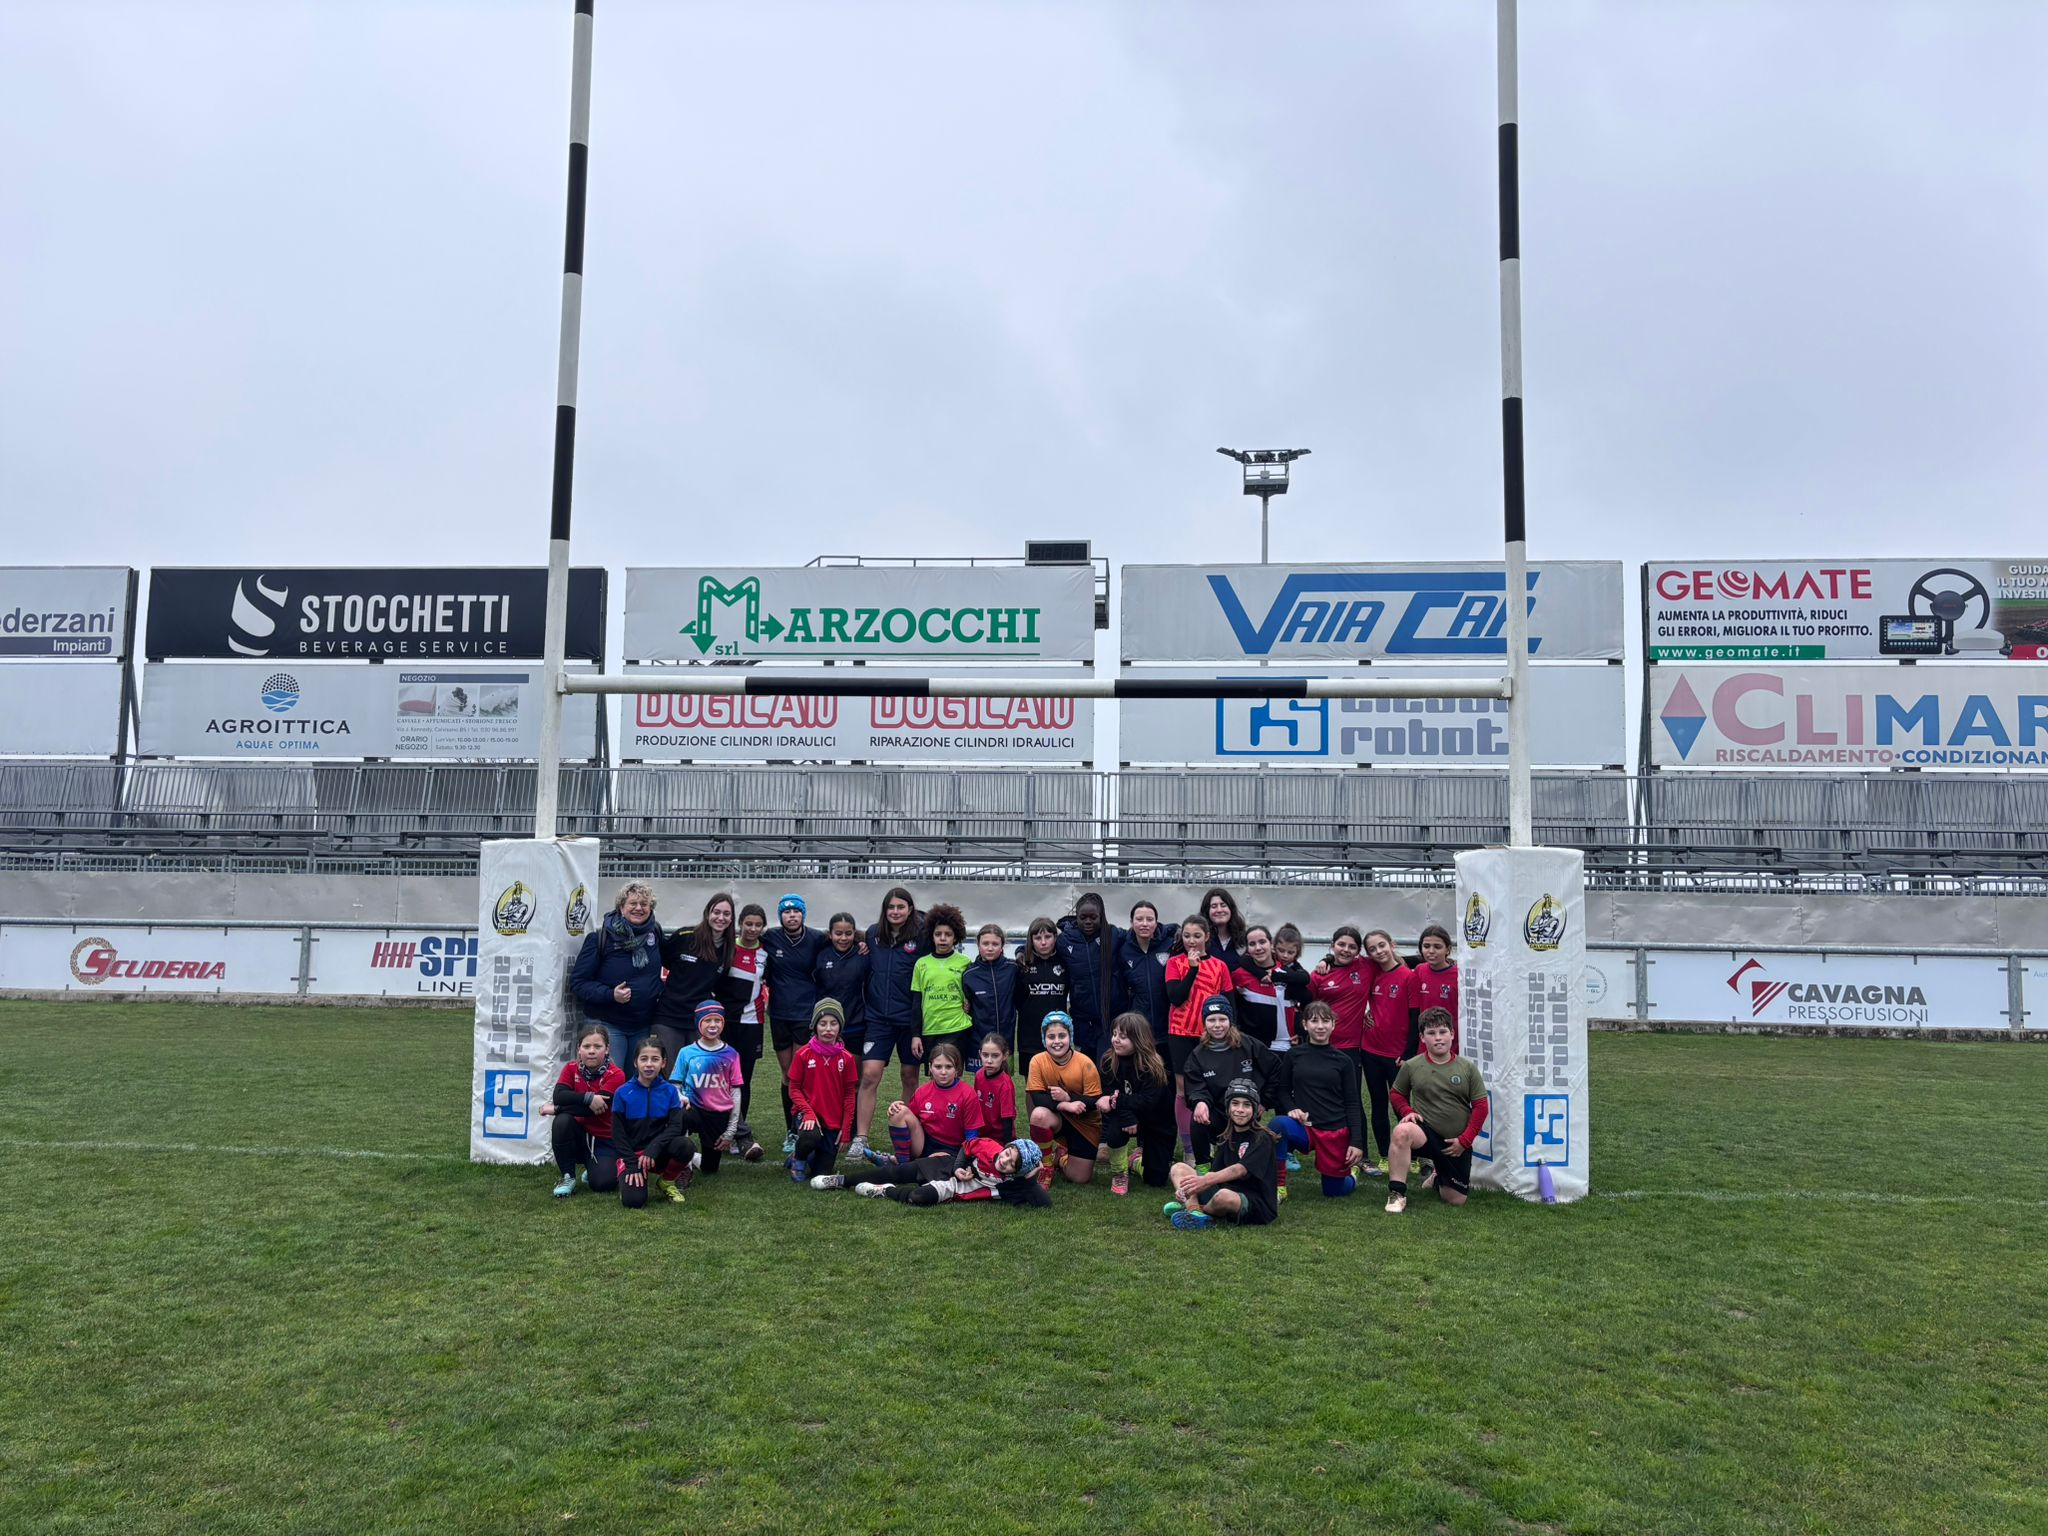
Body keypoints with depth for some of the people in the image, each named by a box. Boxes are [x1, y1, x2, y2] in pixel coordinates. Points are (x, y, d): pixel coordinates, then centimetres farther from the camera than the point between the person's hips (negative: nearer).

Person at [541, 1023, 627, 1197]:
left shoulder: (616, 1075, -14)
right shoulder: (571, 1068, -2)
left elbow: (596, 1108, -24)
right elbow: (559, 1096, -19)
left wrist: (555, 1109, -20)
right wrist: (588, 1098, -32)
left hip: (605, 1141, -3)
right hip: (578, 1135, 3)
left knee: (602, 1184, -25)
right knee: (562, 1121, -30)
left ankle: (592, 1171, 15)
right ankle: (568, 1177, -11)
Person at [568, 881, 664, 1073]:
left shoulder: (655, 933, 3)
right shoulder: (600, 937, -10)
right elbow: (578, 982, -9)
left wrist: (659, 989, 5)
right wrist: (610, 994, -22)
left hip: (644, 1026, 4)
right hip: (608, 1025, -4)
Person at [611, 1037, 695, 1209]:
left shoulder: (669, 1091, -1)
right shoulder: (623, 1093, -5)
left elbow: (675, 1126, -10)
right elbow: (618, 1134, -4)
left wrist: (653, 1149, -25)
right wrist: (633, 1165, -12)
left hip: (659, 1153, 2)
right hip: (632, 1154, -1)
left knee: (684, 1146, -31)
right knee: (633, 1200, -26)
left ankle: (667, 1181, 0)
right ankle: (628, 1176, 12)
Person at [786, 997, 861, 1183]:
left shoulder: (846, 1058, -2)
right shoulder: (803, 1054, -6)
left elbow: (849, 1095, 3)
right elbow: (794, 1089, -3)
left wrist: (845, 1129, -2)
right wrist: (808, 1113, -19)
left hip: (833, 1121, 2)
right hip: (807, 1114, -2)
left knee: (821, 1174, -1)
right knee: (811, 1137, -37)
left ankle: (811, 1156, 35)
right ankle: (798, 1157, -1)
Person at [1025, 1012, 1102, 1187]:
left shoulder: (1085, 1064, -21)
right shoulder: (1038, 1061, -17)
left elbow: (1094, 1102, -19)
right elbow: (1037, 1098, -22)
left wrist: (1067, 1097, -33)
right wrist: (1066, 1106, -35)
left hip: (1084, 1124, 0)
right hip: (1057, 1119, 0)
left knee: (1080, 1178, -4)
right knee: (1039, 1114, -35)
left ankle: (1062, 1154, 31)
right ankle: (1047, 1167, -10)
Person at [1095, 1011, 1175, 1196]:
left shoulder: (1154, 1067, -22)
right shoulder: (1107, 1061, -15)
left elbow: (1148, 1102, -30)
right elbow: (1107, 1096, -20)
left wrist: (1116, 1101, -35)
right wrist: (1127, 1115, -35)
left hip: (1156, 1125, -1)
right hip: (1126, 1118, 1)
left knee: (1156, 1180, -5)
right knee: (1114, 1126, -36)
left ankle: (1137, 1158, 29)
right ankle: (1119, 1173, -8)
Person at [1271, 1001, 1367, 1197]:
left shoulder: (1343, 1061, 2)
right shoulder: (1293, 1056, 2)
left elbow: (1352, 1104, 2)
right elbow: (1282, 1090, 10)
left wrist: (1357, 1142, -4)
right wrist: (1291, 1109, -12)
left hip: (1337, 1131, 0)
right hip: (1304, 1128, 0)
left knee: (1334, 1190, 7)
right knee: (1279, 1123, -32)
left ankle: (1352, 1170, 43)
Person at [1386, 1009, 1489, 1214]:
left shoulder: (1467, 1068, -2)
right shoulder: (1412, 1066, -3)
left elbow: (1480, 1106, 0)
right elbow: (1397, 1093, 11)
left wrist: (1464, 1140, -6)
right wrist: (1407, 1111, -10)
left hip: (1456, 1143, 2)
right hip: (1425, 1132, -2)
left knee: (1456, 1200, 2)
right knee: (1402, 1131, -37)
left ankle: (1439, 1179, 40)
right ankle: (1396, 1195, -25)